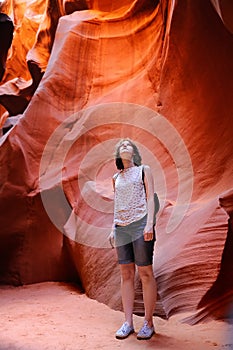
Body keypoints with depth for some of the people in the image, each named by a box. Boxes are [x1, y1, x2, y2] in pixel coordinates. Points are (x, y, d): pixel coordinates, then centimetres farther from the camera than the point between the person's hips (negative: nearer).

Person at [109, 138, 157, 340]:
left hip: (140, 225, -4)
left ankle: (149, 323, 8)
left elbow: (150, 198, 0)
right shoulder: (116, 178, 18)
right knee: (126, 274, 4)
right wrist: (113, 229, 12)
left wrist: (150, 224, -11)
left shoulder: (144, 170, 8)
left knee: (145, 273, -2)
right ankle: (128, 323, 11)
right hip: (122, 228, 4)